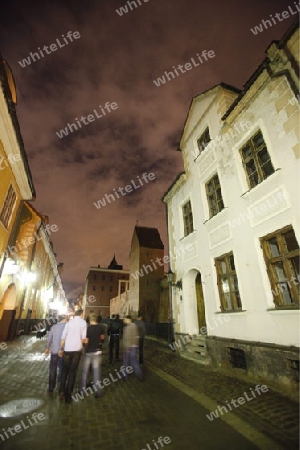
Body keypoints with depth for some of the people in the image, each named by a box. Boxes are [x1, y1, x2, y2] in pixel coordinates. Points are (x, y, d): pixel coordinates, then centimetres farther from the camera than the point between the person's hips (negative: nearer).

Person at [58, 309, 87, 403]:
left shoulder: (69, 322, 1)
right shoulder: (83, 322, -4)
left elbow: (63, 337, 1)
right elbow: (83, 338, -6)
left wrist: (61, 349, 11)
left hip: (67, 349, 2)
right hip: (77, 349, -2)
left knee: (65, 370, 21)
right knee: (72, 372, 9)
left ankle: (62, 391, 19)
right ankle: (68, 395, 13)